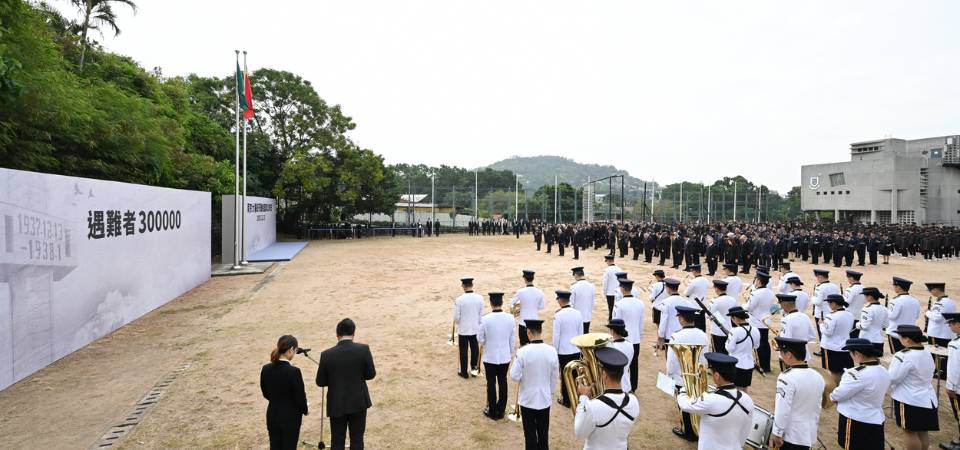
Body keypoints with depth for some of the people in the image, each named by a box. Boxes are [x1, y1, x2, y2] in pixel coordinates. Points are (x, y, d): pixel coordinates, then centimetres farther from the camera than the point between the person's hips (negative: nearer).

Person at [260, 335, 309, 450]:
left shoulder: (266, 369, -5)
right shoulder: (294, 371, -23)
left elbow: (265, 393, 7)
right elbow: (299, 396, -15)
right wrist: (305, 410, 5)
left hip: (272, 416, 5)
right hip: (290, 417, -5)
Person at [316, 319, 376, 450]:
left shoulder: (327, 354, -10)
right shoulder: (363, 349, -12)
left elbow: (320, 382, -2)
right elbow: (371, 374, -4)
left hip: (336, 405, 0)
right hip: (358, 402, 0)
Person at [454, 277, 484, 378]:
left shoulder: (459, 300, -17)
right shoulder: (479, 298, -8)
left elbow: (456, 317, -11)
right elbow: (481, 314, 0)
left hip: (463, 329, -2)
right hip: (476, 328, 3)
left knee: (463, 351, 10)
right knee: (475, 349, 15)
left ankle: (464, 372, 20)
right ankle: (474, 369, 24)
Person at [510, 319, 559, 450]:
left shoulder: (523, 351, -22)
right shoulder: (551, 351, -10)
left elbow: (515, 376, -16)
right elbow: (555, 376, 1)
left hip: (528, 400, -3)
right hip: (545, 399, 3)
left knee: (530, 434, 11)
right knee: (543, 433, 18)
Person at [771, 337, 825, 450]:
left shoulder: (787, 378, -21)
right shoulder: (818, 377, 3)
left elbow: (782, 410, -20)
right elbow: (817, 408, 13)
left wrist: (777, 433, -11)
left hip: (790, 435, -7)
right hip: (809, 434, 7)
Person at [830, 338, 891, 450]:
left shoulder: (857, 374, -24)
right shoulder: (883, 372, 5)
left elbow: (837, 395, -20)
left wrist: (832, 396, 3)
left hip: (856, 422, -8)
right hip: (876, 420, 8)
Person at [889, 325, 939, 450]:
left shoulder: (904, 356, -23)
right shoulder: (927, 354, 5)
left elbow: (892, 378, -23)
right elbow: (923, 375, 17)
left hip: (909, 401, -8)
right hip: (927, 399, 8)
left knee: (910, 431, 4)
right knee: (923, 431, 17)